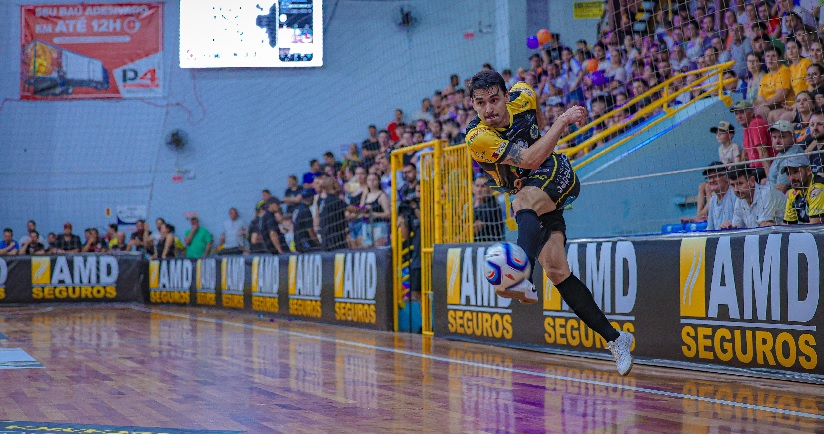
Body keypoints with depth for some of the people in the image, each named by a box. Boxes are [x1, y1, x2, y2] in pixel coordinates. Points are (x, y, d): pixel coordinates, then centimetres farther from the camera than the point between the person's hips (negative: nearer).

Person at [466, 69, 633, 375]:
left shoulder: (522, 97, -8)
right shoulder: (477, 138, -20)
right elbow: (530, 160, -28)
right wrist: (562, 121, -26)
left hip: (558, 177, -1)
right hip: (529, 190, 1)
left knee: (525, 199, -35)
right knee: (556, 270, -11)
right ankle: (615, 339, -2)